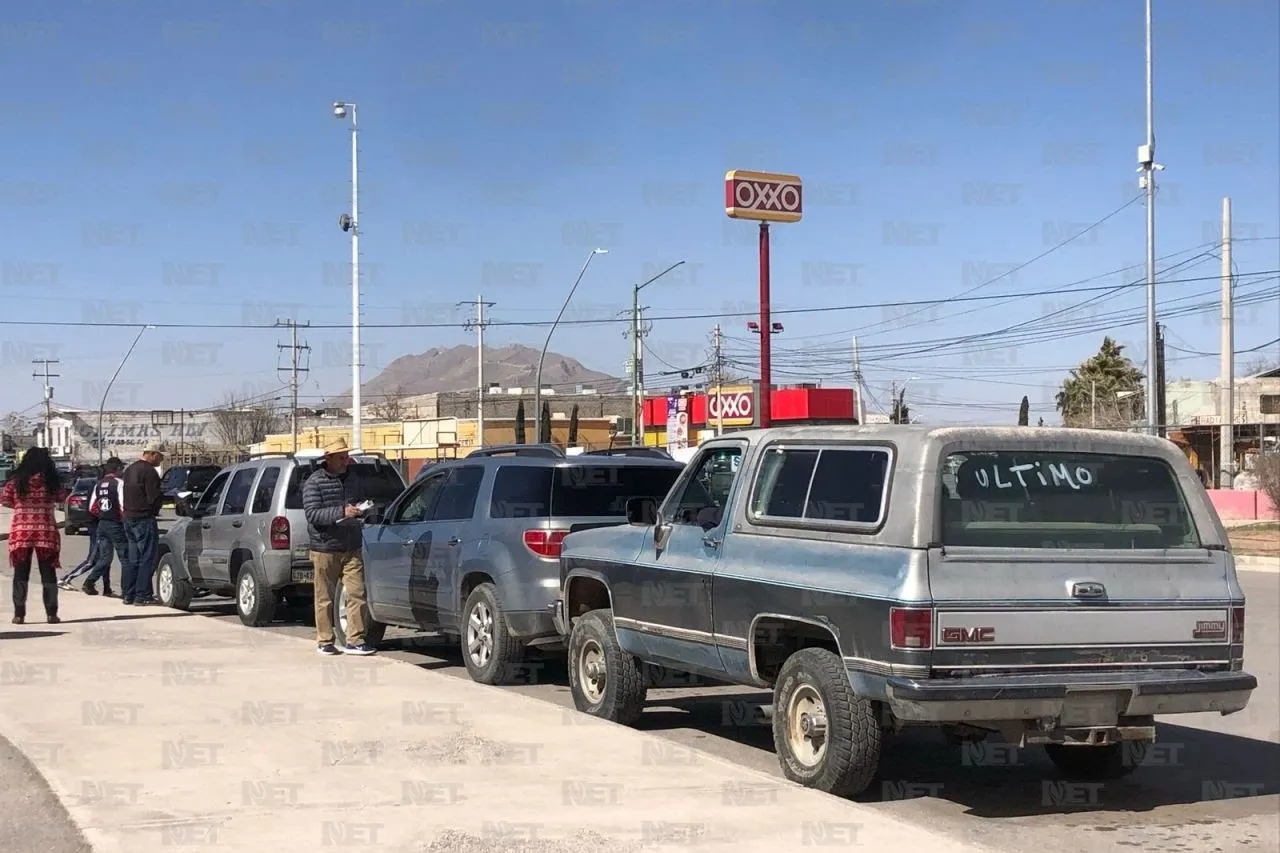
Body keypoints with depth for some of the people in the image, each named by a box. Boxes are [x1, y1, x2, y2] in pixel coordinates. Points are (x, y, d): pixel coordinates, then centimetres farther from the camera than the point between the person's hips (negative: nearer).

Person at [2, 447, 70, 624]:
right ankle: (51, 613, 6)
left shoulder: (16, 481, -4)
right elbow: (62, 497, 6)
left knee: (21, 573, 8)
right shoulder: (52, 482, -5)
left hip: (20, 531, 0)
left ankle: (19, 614, 4)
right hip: (46, 531, 0)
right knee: (48, 573, 8)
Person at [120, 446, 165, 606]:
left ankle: (127, 594, 16)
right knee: (147, 559, -5)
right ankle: (143, 595, -6)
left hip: (129, 518, 9)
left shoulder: (129, 470, 15)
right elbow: (154, 497, -19)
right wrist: (168, 497, -1)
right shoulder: (149, 471, -14)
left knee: (132, 558, 14)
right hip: (144, 519, -9)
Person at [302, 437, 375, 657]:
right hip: (325, 549, -4)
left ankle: (355, 640, 3)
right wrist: (342, 512, -25)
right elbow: (312, 514, -15)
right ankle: (324, 641, 13)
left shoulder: (353, 479, 13)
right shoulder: (314, 482, -5)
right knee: (325, 599, 2)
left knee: (357, 594, -3)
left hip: (351, 549, 4)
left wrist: (364, 509, 4)